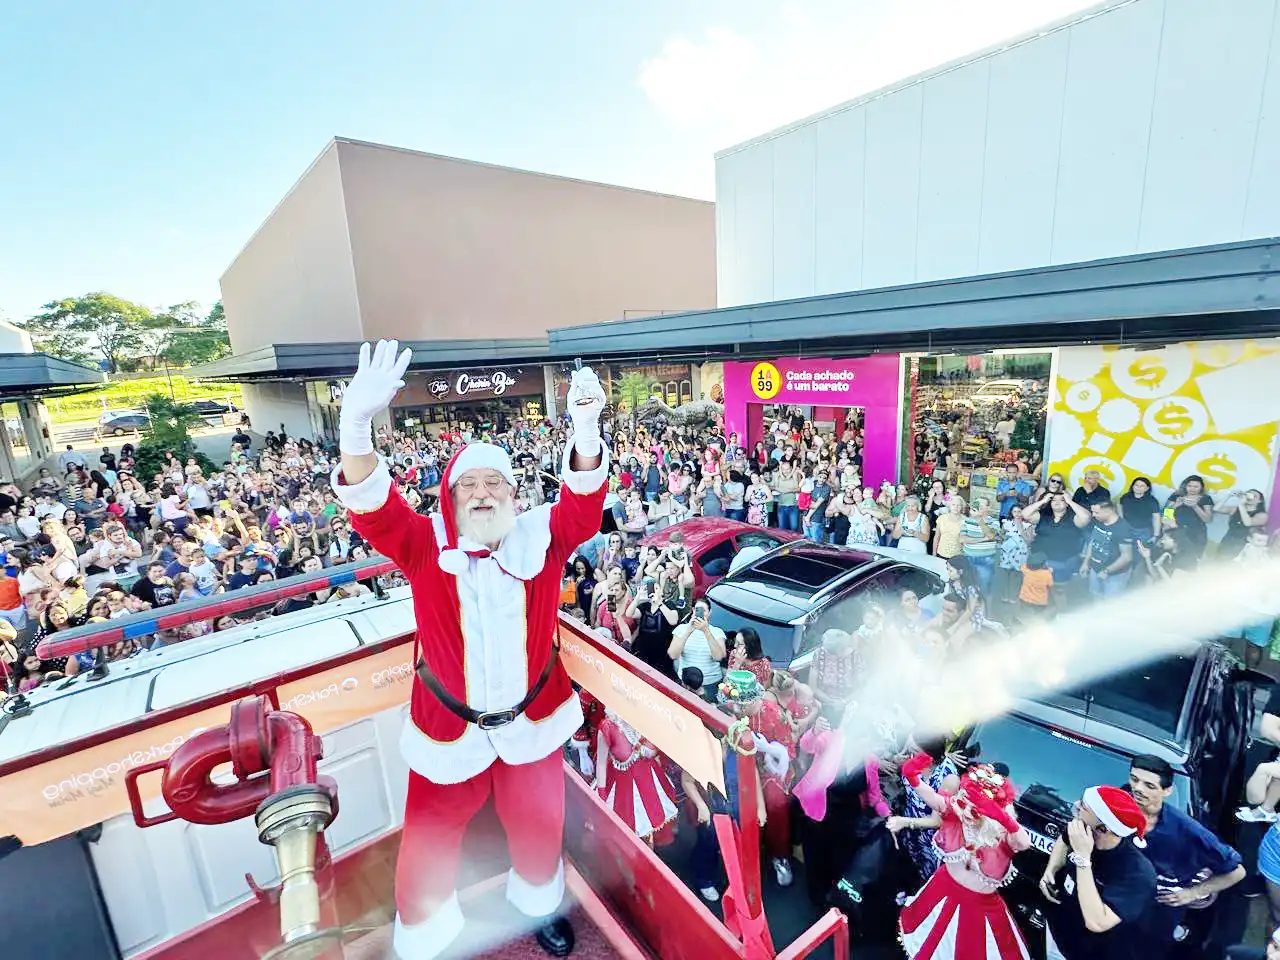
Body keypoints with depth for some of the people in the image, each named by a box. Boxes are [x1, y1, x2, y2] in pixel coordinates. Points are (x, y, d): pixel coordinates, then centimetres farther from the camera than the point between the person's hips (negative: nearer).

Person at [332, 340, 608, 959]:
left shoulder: (540, 539, -14)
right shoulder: (427, 546, -15)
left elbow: (584, 504, -30)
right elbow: (372, 508, -30)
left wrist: (586, 427, -48)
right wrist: (357, 422, -49)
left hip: (532, 719, 1)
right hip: (448, 725, -1)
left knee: (538, 825, 24)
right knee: (430, 837, 17)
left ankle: (539, 903, 59)